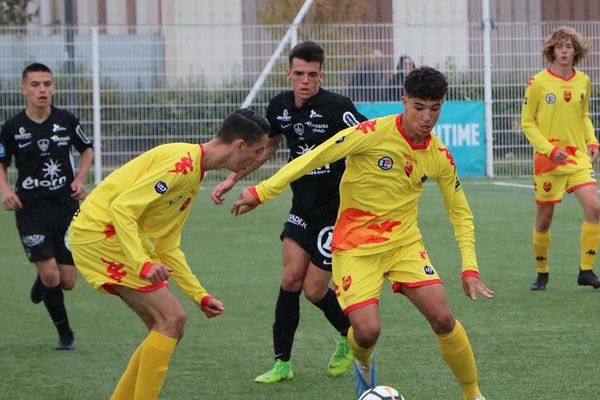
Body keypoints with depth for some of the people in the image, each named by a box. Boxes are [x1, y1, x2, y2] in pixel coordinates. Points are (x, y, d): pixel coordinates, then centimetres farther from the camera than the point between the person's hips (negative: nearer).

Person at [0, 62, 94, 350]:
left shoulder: (66, 121, -1)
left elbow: (87, 149, 17)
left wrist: (80, 178, 1)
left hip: (66, 205, 2)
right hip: (31, 208, -2)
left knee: (67, 281, 0)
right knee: (50, 273, -14)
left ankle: (41, 281, 37)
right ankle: (64, 333, 7)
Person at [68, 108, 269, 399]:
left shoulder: (193, 176, 15)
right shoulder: (182, 162, -18)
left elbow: (167, 247, 19)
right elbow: (122, 208, -24)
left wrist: (200, 296, 16)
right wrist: (143, 264, -33)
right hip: (100, 232, -10)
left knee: (167, 327, 9)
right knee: (172, 318, -13)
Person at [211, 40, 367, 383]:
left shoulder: (336, 107, -18)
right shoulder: (280, 107, 2)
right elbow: (267, 146, 21)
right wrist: (232, 179, 22)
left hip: (336, 210, -5)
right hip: (303, 208, 5)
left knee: (314, 289, -4)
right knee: (291, 279, -5)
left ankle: (350, 338, 25)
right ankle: (282, 363, 3)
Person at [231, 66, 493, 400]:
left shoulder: (440, 156, -3)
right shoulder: (374, 133, -17)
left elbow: (461, 213, 9)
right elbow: (313, 158, -15)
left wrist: (470, 268, -1)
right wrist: (262, 191, -18)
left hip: (404, 241, 3)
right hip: (356, 245, -3)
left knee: (443, 319, -13)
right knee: (367, 331, -17)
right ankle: (363, 362, 22)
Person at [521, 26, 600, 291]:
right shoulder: (538, 83, -7)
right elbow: (527, 122, -3)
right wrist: (549, 149, -14)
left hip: (578, 157, 3)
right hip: (547, 160, -3)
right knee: (544, 218, 4)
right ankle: (542, 274, 22)